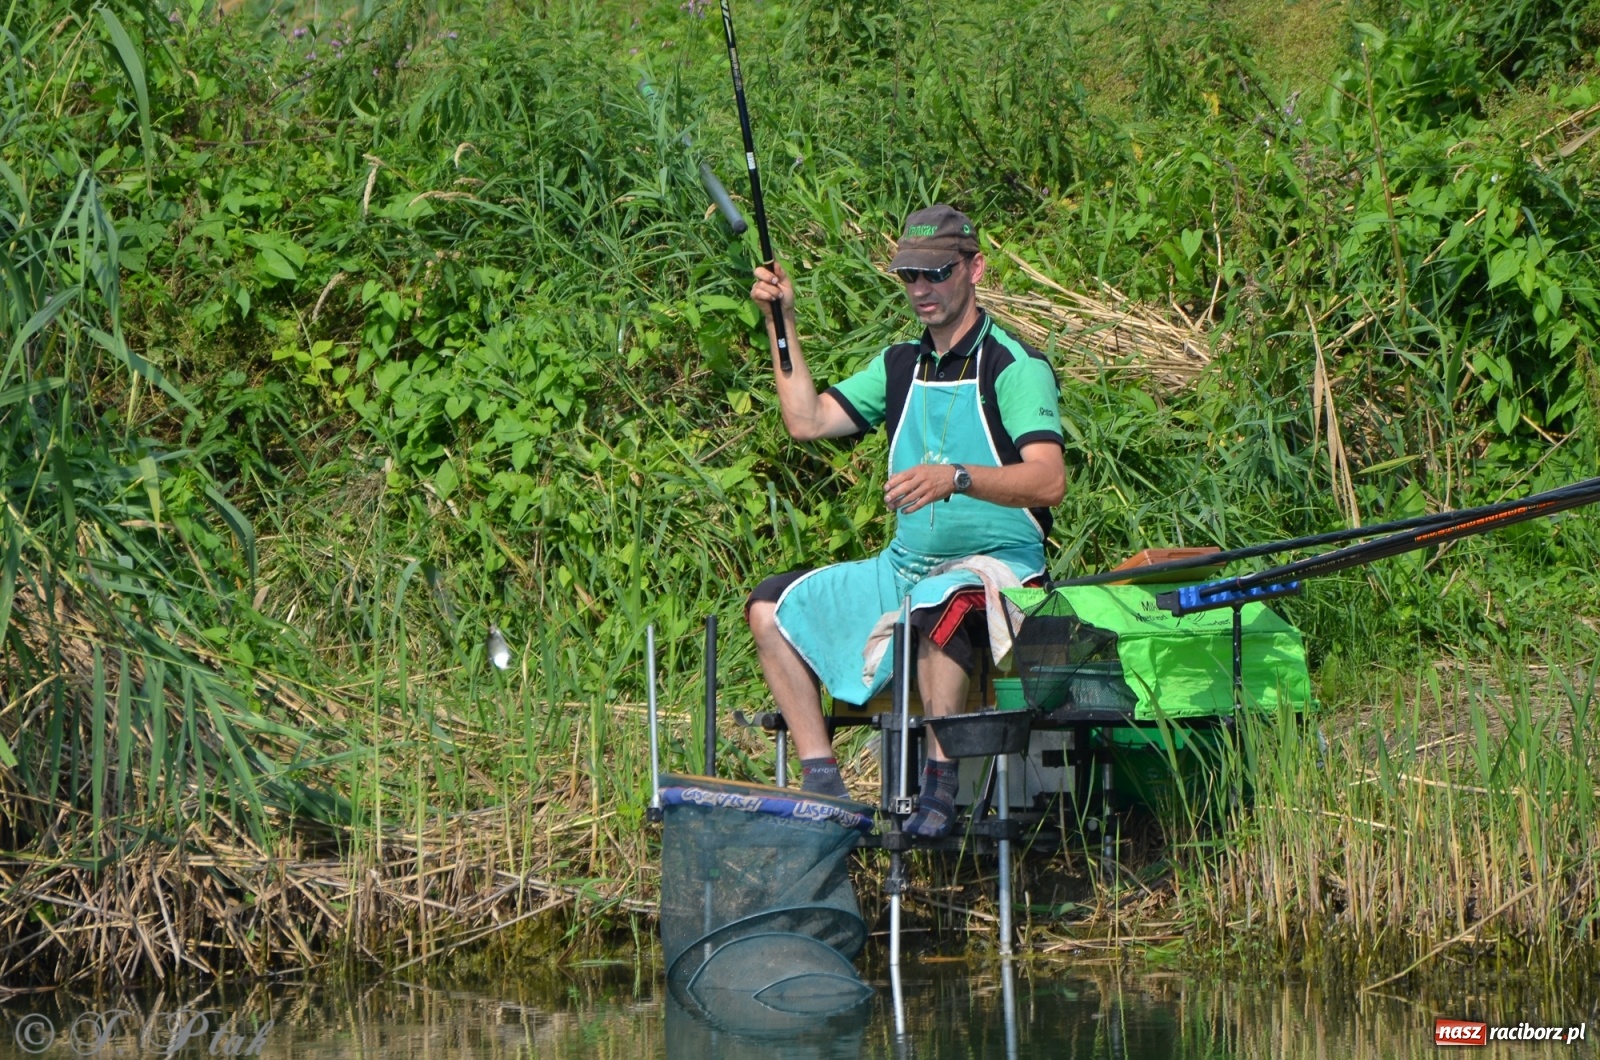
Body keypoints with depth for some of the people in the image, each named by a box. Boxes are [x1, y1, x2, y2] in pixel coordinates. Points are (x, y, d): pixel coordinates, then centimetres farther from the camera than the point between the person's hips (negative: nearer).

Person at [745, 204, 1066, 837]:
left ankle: (940, 783, -36)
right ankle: (820, 780, -10)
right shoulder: (900, 367, 15)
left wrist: (956, 476, -38)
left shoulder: (1014, 366, -9)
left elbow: (1048, 481, -22)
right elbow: (807, 421, 10)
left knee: (936, 602, -41)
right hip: (906, 565, 8)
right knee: (774, 607, -4)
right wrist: (783, 324, 7)